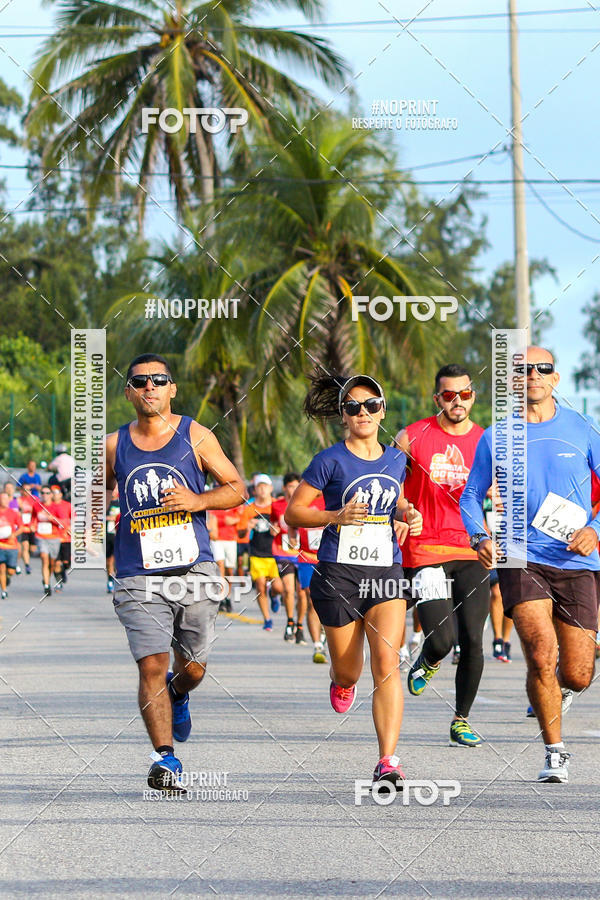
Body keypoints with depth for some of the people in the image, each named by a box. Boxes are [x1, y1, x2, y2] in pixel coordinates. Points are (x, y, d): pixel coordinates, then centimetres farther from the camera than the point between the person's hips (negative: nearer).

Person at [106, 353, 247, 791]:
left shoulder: (195, 436, 3)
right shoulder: (115, 445, 7)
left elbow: (237, 488, 6)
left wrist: (199, 500, -11)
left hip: (194, 569, 0)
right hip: (139, 576, 0)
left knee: (192, 668, 10)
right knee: (151, 666, -14)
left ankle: (178, 692, 46)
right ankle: (165, 757, -13)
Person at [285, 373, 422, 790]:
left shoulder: (396, 459, 10)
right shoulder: (331, 460, -4)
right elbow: (294, 512, -1)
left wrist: (407, 514, 6)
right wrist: (336, 516, -17)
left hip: (387, 570, 2)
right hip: (339, 571, -2)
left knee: (387, 663, -15)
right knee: (348, 671, 8)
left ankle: (388, 762, -19)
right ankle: (343, 683, 48)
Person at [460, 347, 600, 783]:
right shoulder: (496, 437, 5)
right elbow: (471, 496, 15)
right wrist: (481, 538, -4)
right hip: (521, 561, -1)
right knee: (542, 652, -23)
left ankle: (547, 692, 39)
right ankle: (555, 753, -7)